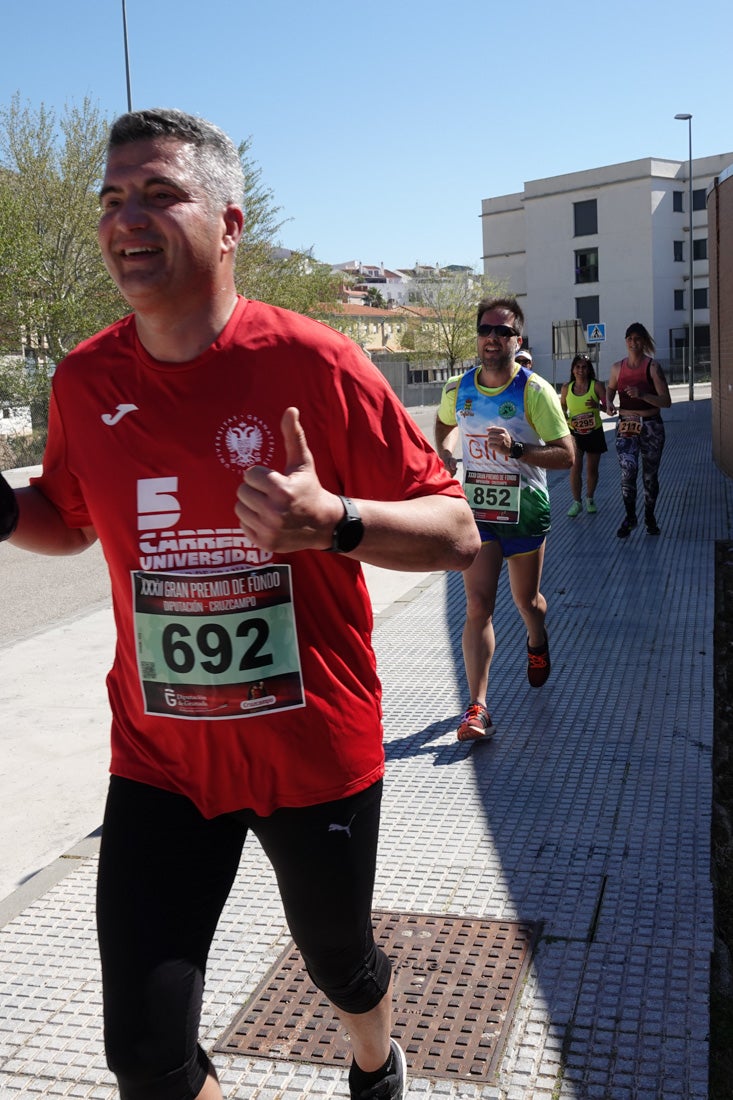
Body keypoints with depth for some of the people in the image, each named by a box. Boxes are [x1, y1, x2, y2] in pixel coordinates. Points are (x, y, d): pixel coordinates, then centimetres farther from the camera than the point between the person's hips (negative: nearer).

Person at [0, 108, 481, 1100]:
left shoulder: (315, 365, -15)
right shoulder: (85, 382, -2)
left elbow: (457, 532, -12)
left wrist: (331, 521, -31)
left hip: (316, 756, -2)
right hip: (159, 759, 3)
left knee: (341, 963, 23)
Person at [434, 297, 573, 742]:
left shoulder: (535, 391, -13)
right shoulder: (457, 389, -2)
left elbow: (566, 456, -15)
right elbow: (444, 424, 22)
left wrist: (517, 449, -30)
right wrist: (445, 456, 2)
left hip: (525, 510, -1)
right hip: (476, 510, 1)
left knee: (526, 599, 17)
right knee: (478, 607, -9)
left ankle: (537, 643, 54)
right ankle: (478, 709, -9)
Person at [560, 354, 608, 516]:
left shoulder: (596, 385, -7)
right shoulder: (566, 387, 1)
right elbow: (562, 407, 16)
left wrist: (598, 405, -26)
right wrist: (564, 417, -5)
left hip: (594, 432, 0)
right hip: (574, 433, 0)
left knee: (592, 469, 11)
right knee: (575, 468, -10)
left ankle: (589, 499, 31)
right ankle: (577, 502, 2)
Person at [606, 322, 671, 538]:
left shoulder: (653, 367, -7)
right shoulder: (617, 367, 2)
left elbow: (666, 401, -11)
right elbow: (610, 388, 24)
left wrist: (642, 395, -26)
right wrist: (608, 402, 2)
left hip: (651, 426, -1)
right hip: (626, 426, 1)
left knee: (650, 475, 10)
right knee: (628, 470, -19)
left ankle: (650, 517, 30)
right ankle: (630, 516, -1)